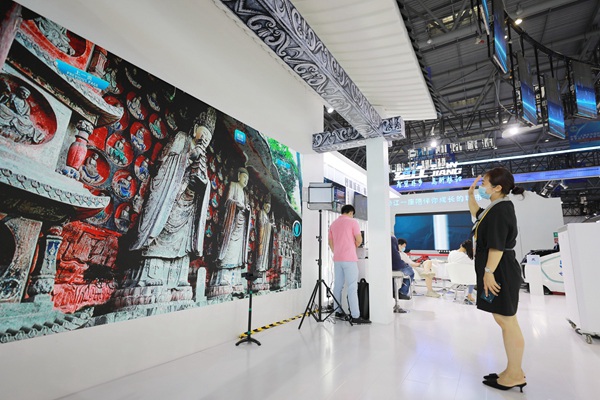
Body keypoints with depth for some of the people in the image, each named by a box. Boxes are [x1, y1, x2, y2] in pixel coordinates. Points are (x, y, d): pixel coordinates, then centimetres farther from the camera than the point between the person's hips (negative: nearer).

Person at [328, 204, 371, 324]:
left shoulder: (333, 224, 12)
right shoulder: (352, 222, -5)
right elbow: (359, 240, -5)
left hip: (337, 259, 6)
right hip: (349, 259, -6)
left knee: (337, 286, 10)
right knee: (352, 287, -5)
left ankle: (338, 311, 17)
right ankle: (355, 316, -4)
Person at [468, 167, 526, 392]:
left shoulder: (500, 209, -18)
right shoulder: (497, 208, 14)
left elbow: (497, 245, -23)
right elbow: (476, 213, 32)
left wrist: (489, 271, -21)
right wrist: (471, 193, 18)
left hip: (499, 271, -11)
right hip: (497, 270, 11)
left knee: (507, 321, 0)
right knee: (504, 321, 16)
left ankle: (515, 375, 14)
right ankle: (513, 371, 27)